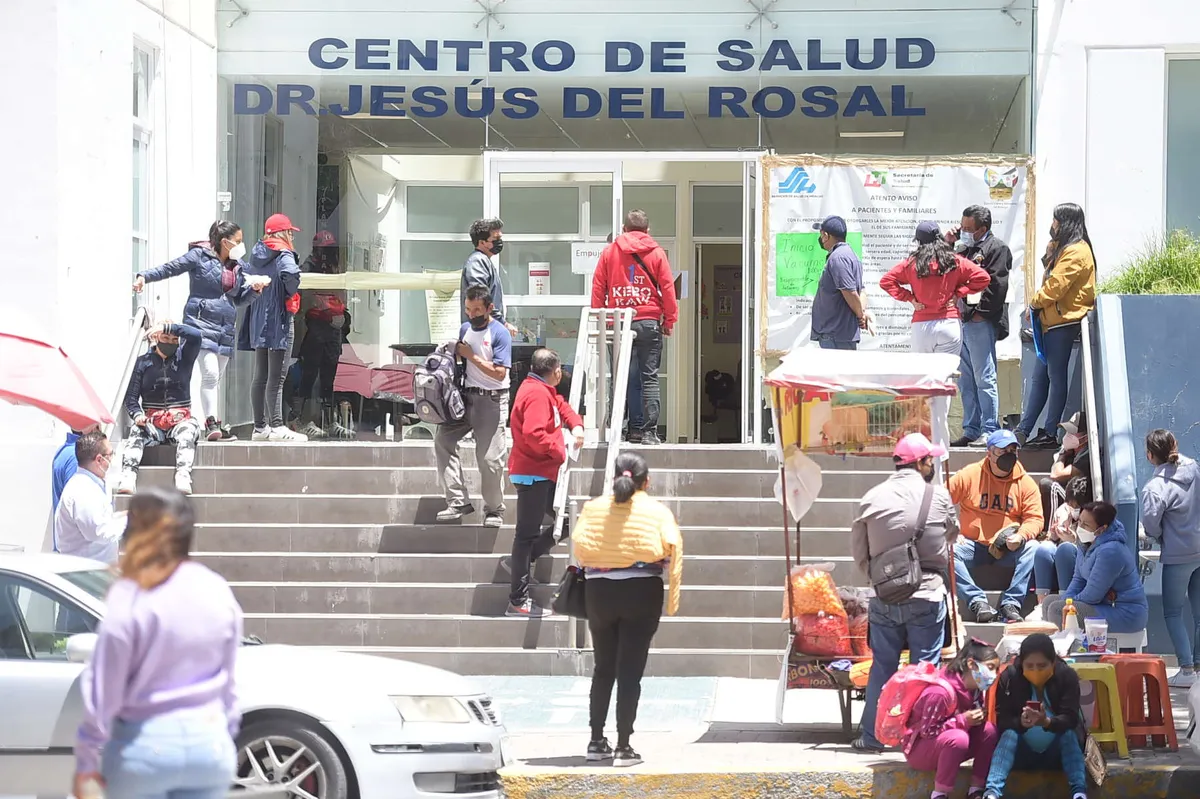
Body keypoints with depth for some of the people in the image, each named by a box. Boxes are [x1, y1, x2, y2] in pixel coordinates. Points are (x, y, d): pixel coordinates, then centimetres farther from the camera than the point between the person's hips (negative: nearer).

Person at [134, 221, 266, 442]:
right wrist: (145, 276, -16)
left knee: (216, 378, 9)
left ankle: (216, 424, 12)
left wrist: (255, 287, 3)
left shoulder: (236, 265, 16)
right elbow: (171, 268, -4)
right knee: (210, 373, -17)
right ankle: (211, 423, -18)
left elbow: (239, 298, 22)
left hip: (225, 329, 6)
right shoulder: (199, 256, -3)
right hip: (202, 323, -6)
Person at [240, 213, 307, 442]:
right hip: (279, 320, -8)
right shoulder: (283, 256, -12)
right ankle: (277, 427, -12)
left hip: (258, 321, 8)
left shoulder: (256, 256, 12)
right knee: (276, 378, -9)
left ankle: (260, 427, 15)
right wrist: (291, 293, -13)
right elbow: (290, 274, -30)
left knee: (260, 377, 11)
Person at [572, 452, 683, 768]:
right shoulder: (656, 510, -3)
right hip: (643, 592, -2)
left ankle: (596, 742, 17)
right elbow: (672, 547, -12)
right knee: (630, 671, 0)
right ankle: (623, 747, -2)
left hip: (600, 591, 2)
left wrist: (593, 565, 9)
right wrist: (673, 596, -5)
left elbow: (579, 542, -8)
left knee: (603, 669, 16)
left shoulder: (594, 508, 2)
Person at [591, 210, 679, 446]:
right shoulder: (656, 253, 4)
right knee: (649, 377, 0)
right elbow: (667, 288, 1)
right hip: (649, 322, -1)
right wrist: (669, 320, 8)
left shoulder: (609, 252, 8)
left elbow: (598, 287, 7)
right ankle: (649, 432, -6)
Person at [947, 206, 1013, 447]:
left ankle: (989, 431, -5)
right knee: (965, 381, 10)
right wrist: (948, 245, 11)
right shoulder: (966, 247, 20)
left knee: (984, 378, -7)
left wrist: (980, 311, -15)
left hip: (981, 323, -9)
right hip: (962, 320, 9)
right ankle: (971, 431, 15)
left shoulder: (997, 248, -5)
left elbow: (997, 285, -13)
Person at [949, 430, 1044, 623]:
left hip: (1009, 548, 1)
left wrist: (1021, 536, -22)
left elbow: (1034, 518, 0)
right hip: (973, 544, -1)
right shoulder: (969, 475, -2)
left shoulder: (1026, 483, 2)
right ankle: (978, 602, -33)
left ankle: (1011, 603, -30)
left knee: (1033, 548, -30)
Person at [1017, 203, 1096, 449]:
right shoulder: (1064, 249, 20)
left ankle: (1050, 434, -1)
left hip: (1065, 321, -10)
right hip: (1052, 320, 10)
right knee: (1039, 377, 9)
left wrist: (1035, 301, -3)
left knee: (1056, 376, -5)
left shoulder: (1076, 252, -14)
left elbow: (1055, 286, -19)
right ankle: (1023, 430, 11)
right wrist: (1038, 305, 5)